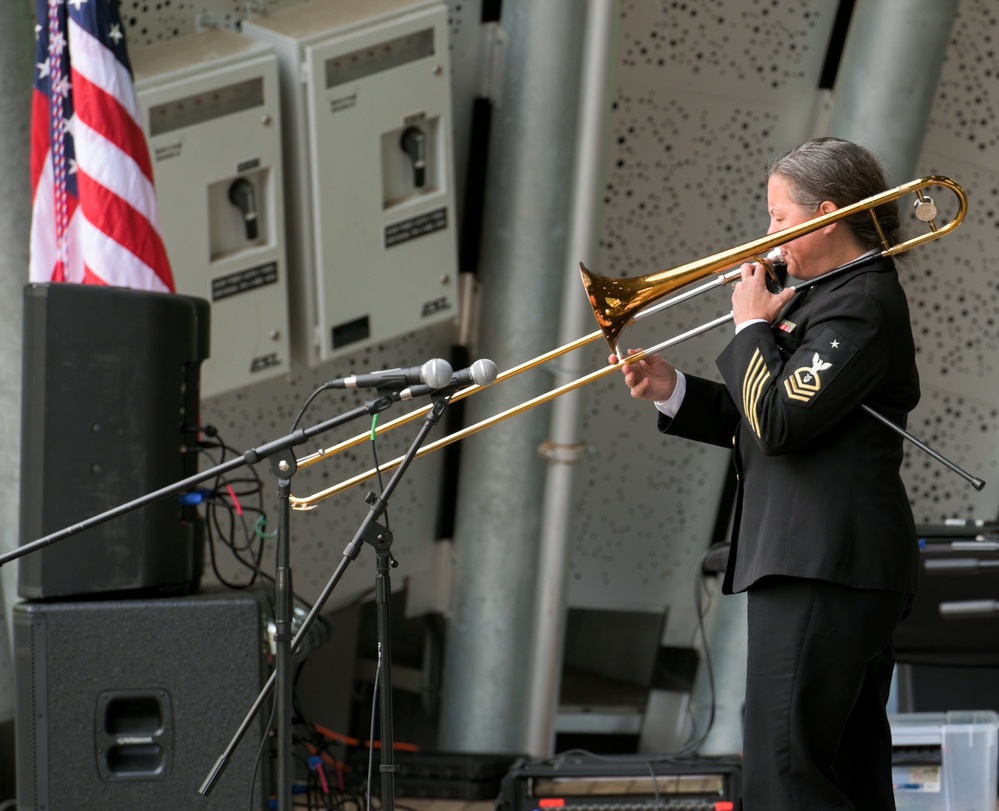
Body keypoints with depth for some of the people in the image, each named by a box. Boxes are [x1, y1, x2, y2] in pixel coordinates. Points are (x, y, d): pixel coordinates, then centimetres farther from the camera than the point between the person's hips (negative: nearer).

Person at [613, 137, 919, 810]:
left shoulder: (862, 305, -14)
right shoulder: (830, 298, 19)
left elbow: (780, 423, -22)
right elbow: (762, 425, 22)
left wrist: (752, 327, -8)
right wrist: (673, 392, 10)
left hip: (822, 570, -11)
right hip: (827, 565, 11)